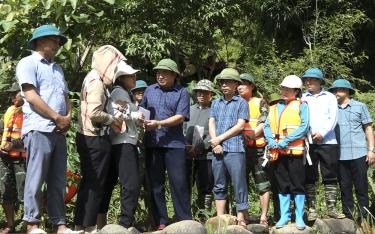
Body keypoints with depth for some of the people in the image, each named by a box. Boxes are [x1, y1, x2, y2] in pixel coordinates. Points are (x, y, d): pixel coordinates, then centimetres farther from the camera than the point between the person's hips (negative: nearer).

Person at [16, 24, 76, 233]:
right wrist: (57, 118, -10)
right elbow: (31, 95, -11)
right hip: (39, 129, -7)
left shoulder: (58, 68, 24)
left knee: (58, 181, 6)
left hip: (59, 131, 7)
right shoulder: (28, 63, 0)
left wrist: (68, 117, 2)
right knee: (36, 179, -5)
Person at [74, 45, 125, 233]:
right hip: (96, 139, -10)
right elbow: (94, 113, -24)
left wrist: (111, 117, 5)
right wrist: (113, 119, -9)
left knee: (87, 181, 14)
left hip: (86, 137, 10)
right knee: (95, 183, -1)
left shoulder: (92, 78, 14)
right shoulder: (97, 82, -16)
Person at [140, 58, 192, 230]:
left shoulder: (181, 93, 0)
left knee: (178, 183, -3)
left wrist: (158, 123, -19)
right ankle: (160, 223, 14)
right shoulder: (150, 90, 12)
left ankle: (184, 222, 5)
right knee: (155, 184, 7)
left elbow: (180, 117, -10)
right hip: (152, 143, 4)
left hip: (174, 143, -4)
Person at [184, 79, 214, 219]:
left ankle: (203, 217, 7)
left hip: (206, 154, -3)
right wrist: (185, 146, -3)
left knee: (205, 189, 1)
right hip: (187, 154, 3)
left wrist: (199, 148, -13)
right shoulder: (189, 110, 17)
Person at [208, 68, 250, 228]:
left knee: (239, 184, -4)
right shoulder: (216, 103, 18)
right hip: (218, 149, 5)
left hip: (235, 149, -5)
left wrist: (220, 138, -7)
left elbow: (240, 125, -5)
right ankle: (220, 218, 14)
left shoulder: (241, 103, 4)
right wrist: (215, 144, -5)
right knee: (219, 185, 8)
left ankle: (241, 218, 2)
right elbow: (211, 123, 10)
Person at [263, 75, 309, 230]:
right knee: (282, 185, 9)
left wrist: (285, 141, -17)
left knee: (297, 185, 0)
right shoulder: (274, 108, 17)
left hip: (295, 151, -4)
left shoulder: (301, 106, 1)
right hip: (278, 152, 4)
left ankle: (299, 217, 7)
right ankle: (284, 216, 16)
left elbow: (304, 127, -10)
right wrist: (271, 141, -10)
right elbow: (267, 126, 10)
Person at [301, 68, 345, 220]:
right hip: (307, 143, 1)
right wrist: (309, 134, -10)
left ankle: (331, 208, 5)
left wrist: (322, 133, -11)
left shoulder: (329, 97, 12)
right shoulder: (302, 99, 15)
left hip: (328, 142, 0)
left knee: (330, 177, 0)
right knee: (309, 178, 0)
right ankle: (311, 209, 3)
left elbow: (333, 118, 1)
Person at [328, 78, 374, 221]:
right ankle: (348, 217, 15)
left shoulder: (360, 107, 7)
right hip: (340, 155, 2)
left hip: (358, 154, -2)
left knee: (361, 187, 1)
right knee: (345, 188, 7)